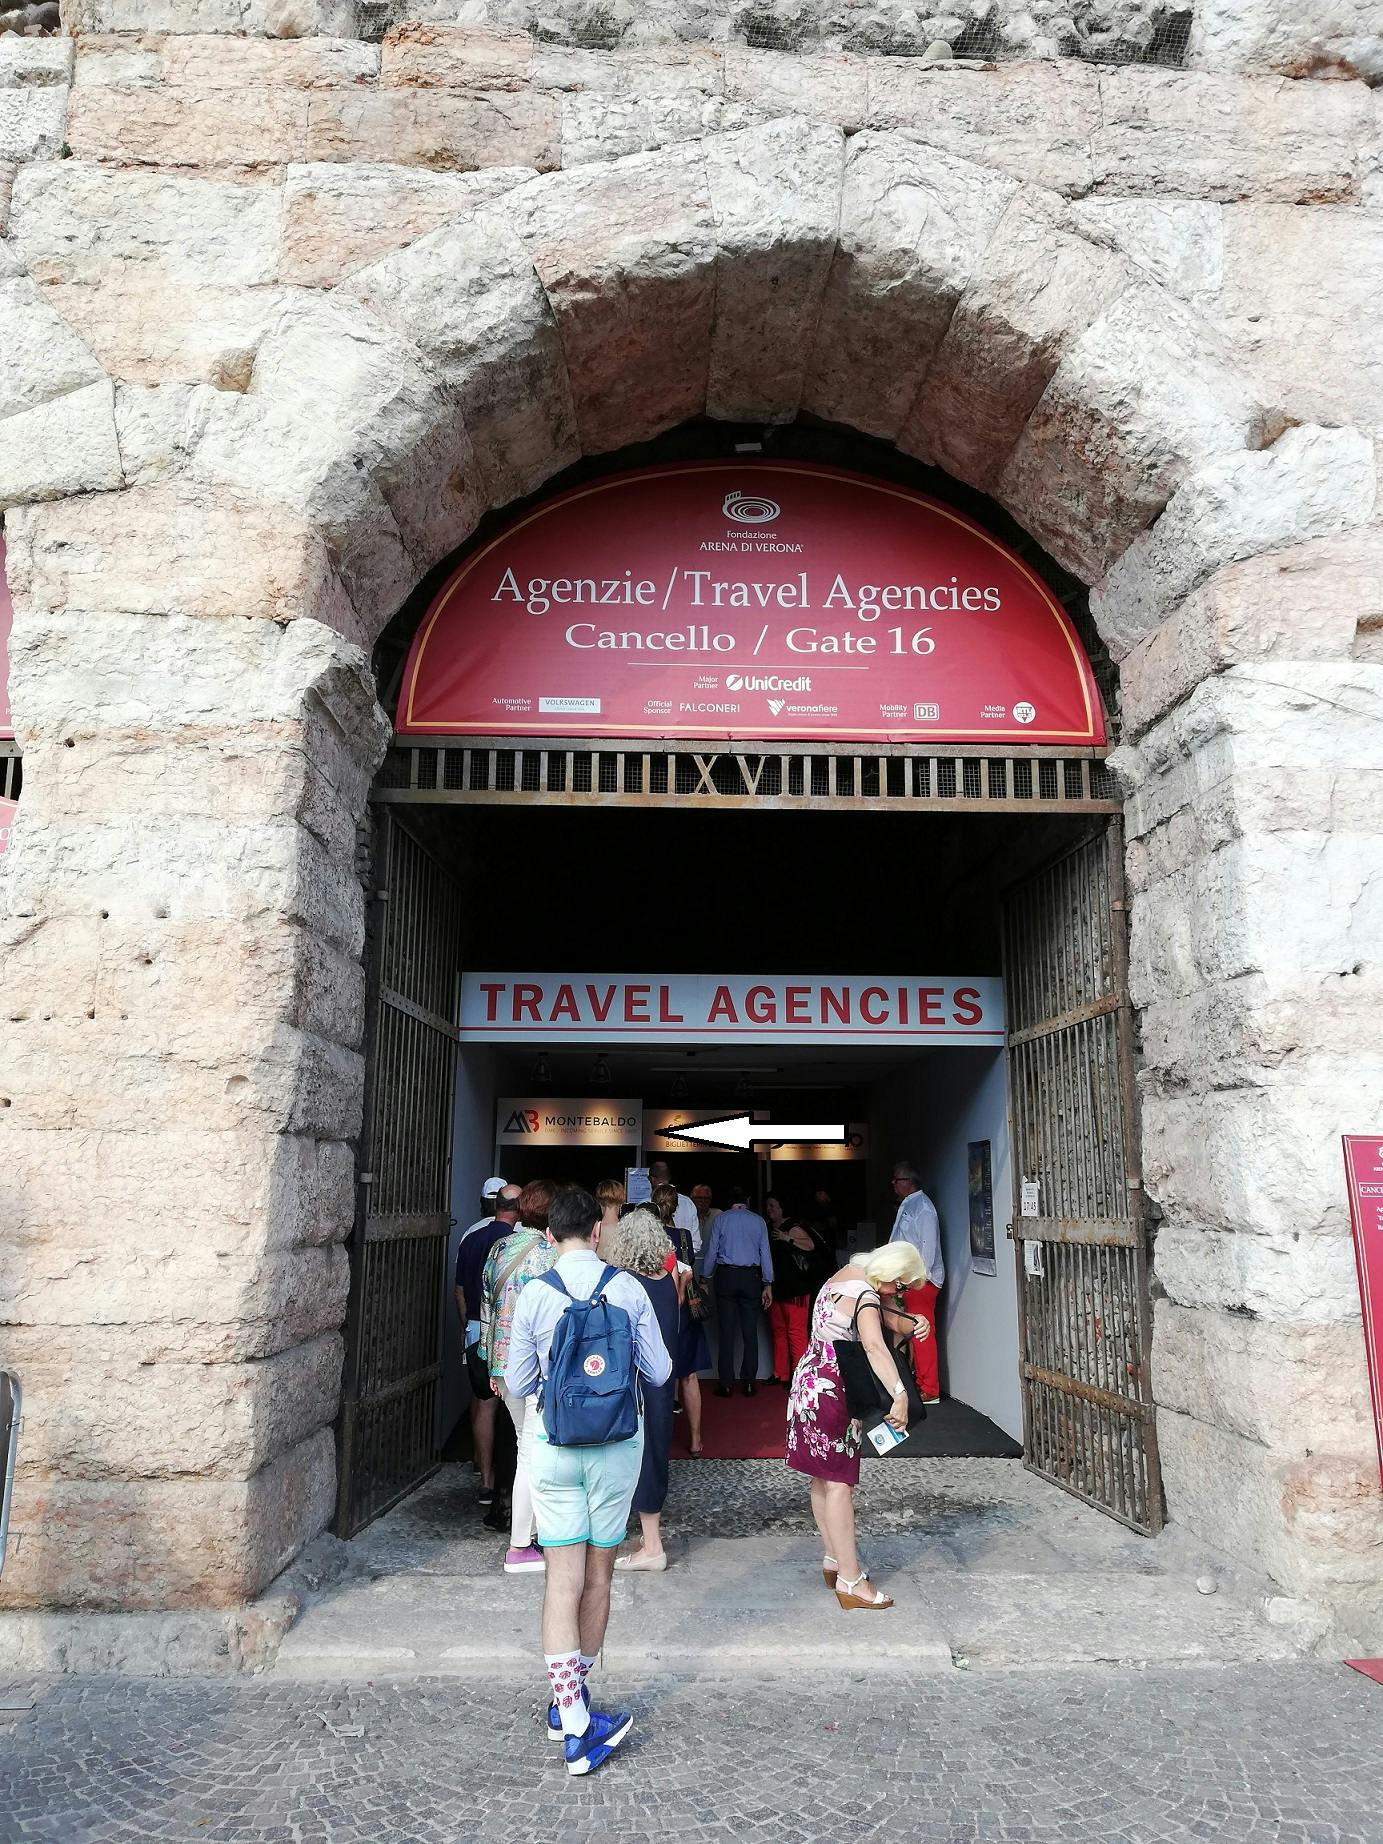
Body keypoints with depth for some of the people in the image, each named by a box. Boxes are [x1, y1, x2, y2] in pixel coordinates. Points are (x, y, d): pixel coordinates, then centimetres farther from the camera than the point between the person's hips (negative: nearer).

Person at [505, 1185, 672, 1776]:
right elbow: (659, 1372, -2)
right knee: (598, 1576, 16)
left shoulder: (534, 1296, -9)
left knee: (563, 1581, 6)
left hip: (554, 1446, -1)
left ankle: (571, 1714, 5)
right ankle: (575, 1699, 33)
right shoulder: (629, 1289, -9)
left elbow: (517, 1384, -1)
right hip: (618, 1445, 1)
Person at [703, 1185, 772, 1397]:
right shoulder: (758, 1221, 5)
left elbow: (712, 1252, 1)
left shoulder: (721, 1219, 2)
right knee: (750, 1331, 5)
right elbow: (765, 1253, 4)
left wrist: (705, 1278, 10)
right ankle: (749, 1382, 6)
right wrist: (768, 1284, 8)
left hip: (726, 1276, -1)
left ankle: (726, 1383, 4)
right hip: (751, 1277, 1)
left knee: (726, 1331, 3)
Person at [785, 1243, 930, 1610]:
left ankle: (833, 1560, 28)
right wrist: (900, 1396, -46)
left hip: (811, 1382, 10)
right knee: (839, 1483, -5)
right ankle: (850, 1580, 0)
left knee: (822, 1478, 16)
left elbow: (888, 1317, 8)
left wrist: (910, 1324, -13)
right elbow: (874, 1346, -38)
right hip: (832, 1392, -10)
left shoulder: (847, 1273, 6)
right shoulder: (866, 1296, -21)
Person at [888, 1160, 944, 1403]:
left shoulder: (922, 1206, -13)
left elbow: (928, 1244, -19)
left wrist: (920, 1277, -21)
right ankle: (920, 1381, 24)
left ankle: (930, 1390, 0)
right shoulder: (907, 1205, 15)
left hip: (921, 1280, -10)